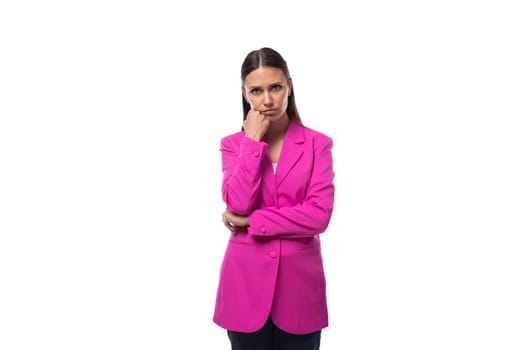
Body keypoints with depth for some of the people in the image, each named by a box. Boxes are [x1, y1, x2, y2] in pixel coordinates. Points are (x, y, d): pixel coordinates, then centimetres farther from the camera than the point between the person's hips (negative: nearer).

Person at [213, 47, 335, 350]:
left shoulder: (318, 143, -2)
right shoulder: (233, 144, 3)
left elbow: (319, 215, -12)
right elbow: (238, 204, -13)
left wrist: (252, 221, -12)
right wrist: (253, 141, -12)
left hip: (300, 281, 0)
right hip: (246, 281, 1)